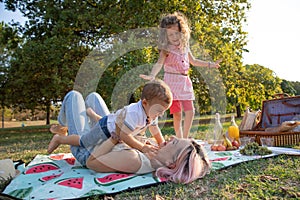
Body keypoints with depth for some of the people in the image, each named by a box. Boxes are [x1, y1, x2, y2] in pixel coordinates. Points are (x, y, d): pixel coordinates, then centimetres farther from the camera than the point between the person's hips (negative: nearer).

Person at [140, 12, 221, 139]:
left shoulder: (185, 47, 11)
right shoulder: (166, 49, -7)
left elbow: (193, 61, 25)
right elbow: (159, 63, -22)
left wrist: (209, 65, 29)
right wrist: (152, 75, -41)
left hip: (185, 82, 6)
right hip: (172, 82, -6)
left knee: (190, 111, 2)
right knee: (177, 113, -4)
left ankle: (185, 138, 16)